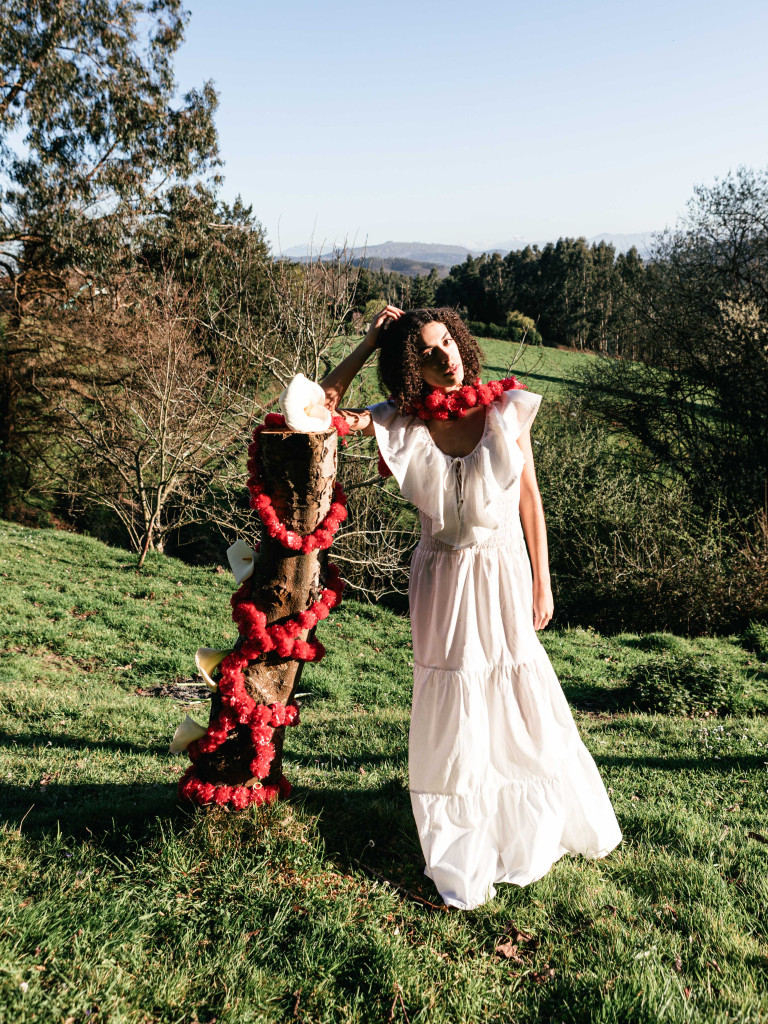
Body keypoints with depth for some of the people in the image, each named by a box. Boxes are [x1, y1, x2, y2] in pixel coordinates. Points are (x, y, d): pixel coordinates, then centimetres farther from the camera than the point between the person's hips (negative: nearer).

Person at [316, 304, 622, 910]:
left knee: (520, 700, 12)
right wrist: (370, 344, -6)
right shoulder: (405, 424, -5)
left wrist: (542, 583, -1)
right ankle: (464, 854, 26)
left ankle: (534, 828, 37)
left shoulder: (505, 411, -6)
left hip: (505, 571, 0)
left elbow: (530, 499, -1)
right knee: (453, 707, 8)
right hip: (443, 580, 0)